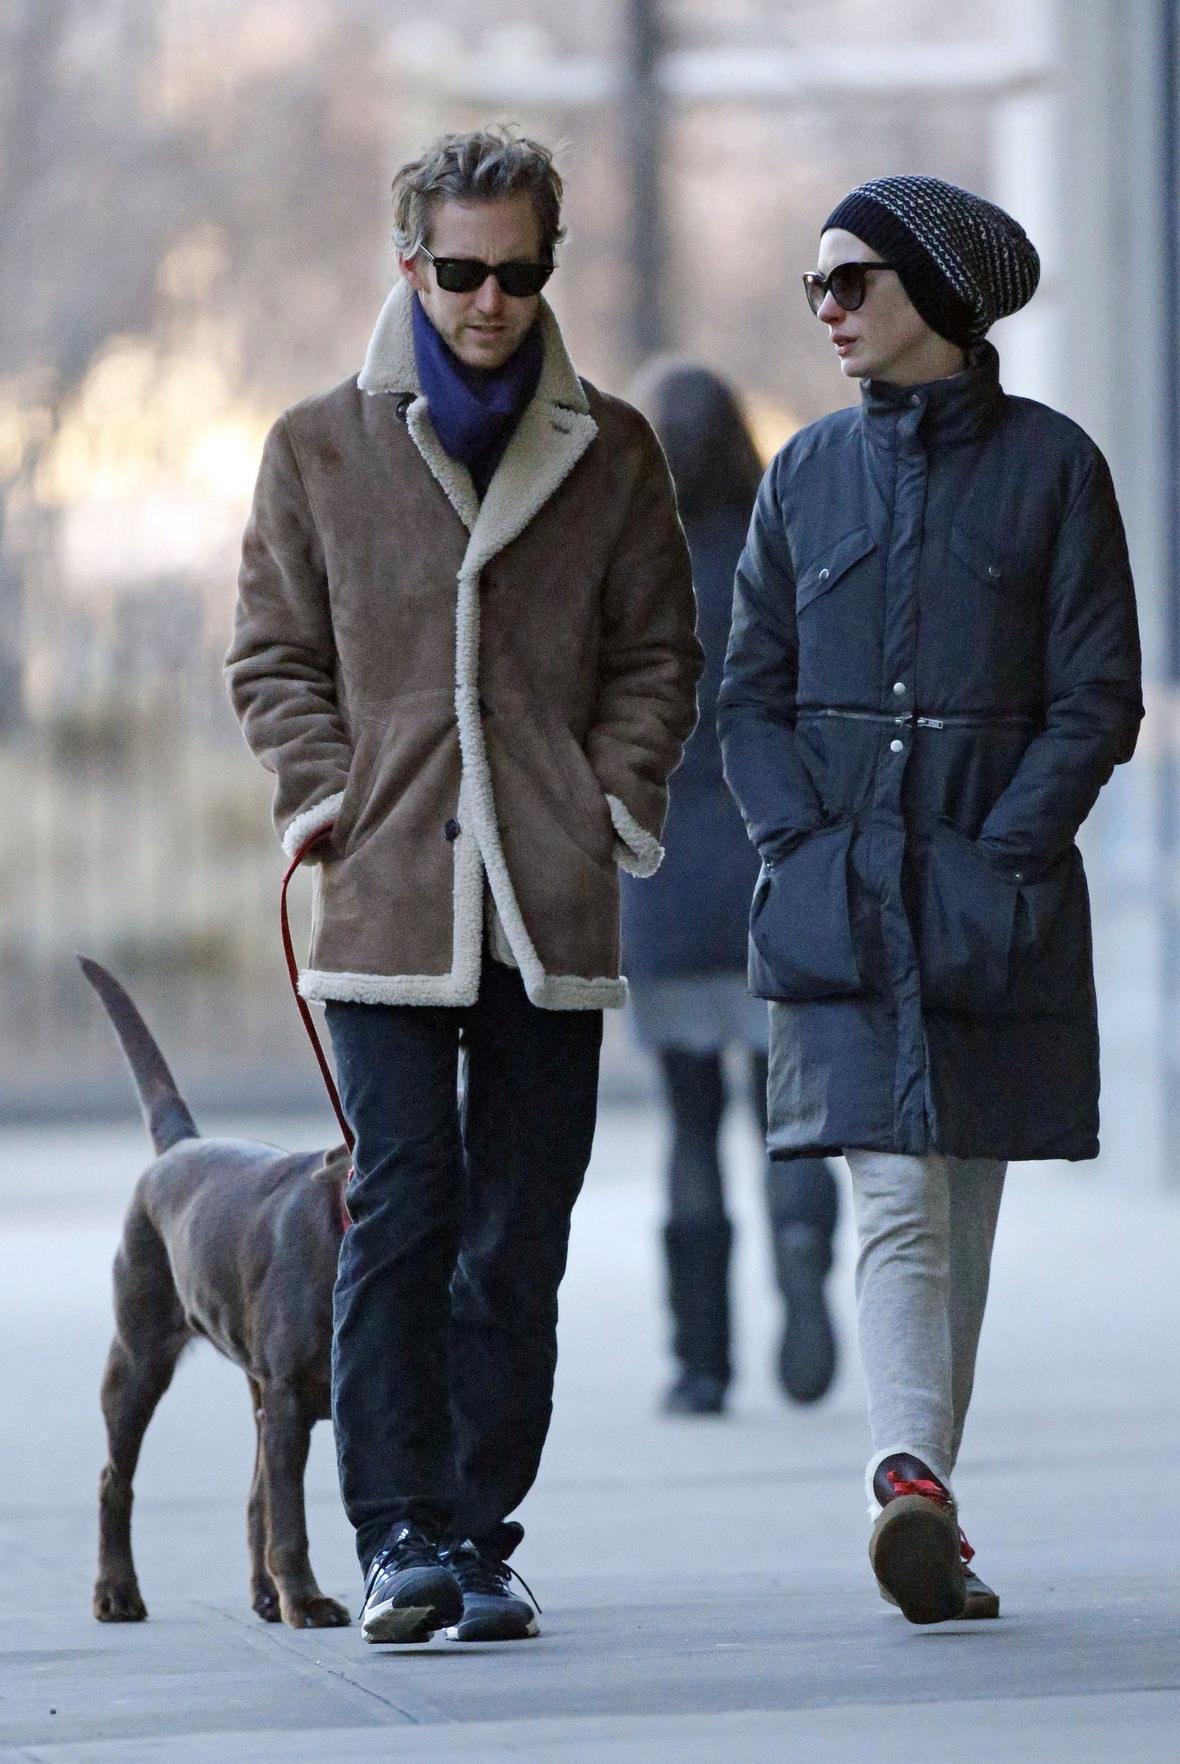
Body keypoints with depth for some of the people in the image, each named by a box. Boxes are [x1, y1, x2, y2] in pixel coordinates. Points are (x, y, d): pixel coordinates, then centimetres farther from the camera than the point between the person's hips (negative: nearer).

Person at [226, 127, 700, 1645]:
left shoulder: (610, 453, 10)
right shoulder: (319, 449, 8)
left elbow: (656, 652, 14)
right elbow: (274, 653, 11)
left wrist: (616, 799, 0)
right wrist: (327, 798, -2)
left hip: (552, 898, 1)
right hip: (388, 895, -1)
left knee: (518, 1235, 3)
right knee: (399, 1206, -12)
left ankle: (480, 1535, 9)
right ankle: (398, 1531, -10)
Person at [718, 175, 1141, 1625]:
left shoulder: (1049, 464, 0)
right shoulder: (810, 475, 9)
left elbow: (1098, 701, -3)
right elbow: (750, 696, 10)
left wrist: (997, 857, -12)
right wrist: (804, 845, -5)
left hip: (995, 899, -1)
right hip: (840, 901, 1)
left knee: (962, 1215, 7)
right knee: (897, 1205, -13)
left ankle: (923, 1502, 16)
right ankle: (913, 1492, -28)